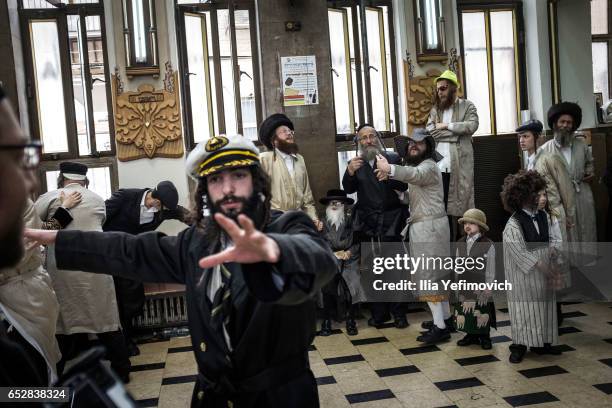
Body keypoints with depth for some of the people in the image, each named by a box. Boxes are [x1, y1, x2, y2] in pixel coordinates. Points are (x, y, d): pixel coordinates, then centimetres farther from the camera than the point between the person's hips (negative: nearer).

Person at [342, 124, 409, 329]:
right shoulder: (356, 163, 14)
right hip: (367, 223, 2)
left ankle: (398, 312, 7)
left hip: (391, 221, -2)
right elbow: (348, 189, 0)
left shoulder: (393, 158, 6)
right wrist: (350, 172, -20)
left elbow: (404, 185, -4)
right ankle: (379, 312, 13)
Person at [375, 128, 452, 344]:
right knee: (435, 273, 13)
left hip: (429, 226, -10)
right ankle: (445, 317, 22)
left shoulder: (428, 166, -13)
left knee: (428, 274, -9)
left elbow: (415, 174, -38)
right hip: (422, 225, 10)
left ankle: (439, 326, -5)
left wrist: (390, 169, -55)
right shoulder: (417, 165, 20)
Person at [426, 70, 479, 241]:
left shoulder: (467, 106, 7)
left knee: (457, 207, -1)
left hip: (459, 164, -3)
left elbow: (472, 126, -11)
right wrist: (457, 133, -7)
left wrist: (446, 126, -7)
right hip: (438, 164, 3)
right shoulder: (435, 109, 17)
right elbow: (430, 132, 2)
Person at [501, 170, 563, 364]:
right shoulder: (513, 225, -17)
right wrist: (545, 269, -18)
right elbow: (522, 254, -18)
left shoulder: (542, 216, 4)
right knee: (524, 309, 3)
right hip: (524, 275, -6)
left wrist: (554, 267, 0)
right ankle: (519, 347, 17)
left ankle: (542, 343, 28)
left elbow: (548, 245, 10)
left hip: (543, 275, 6)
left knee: (545, 308, 13)